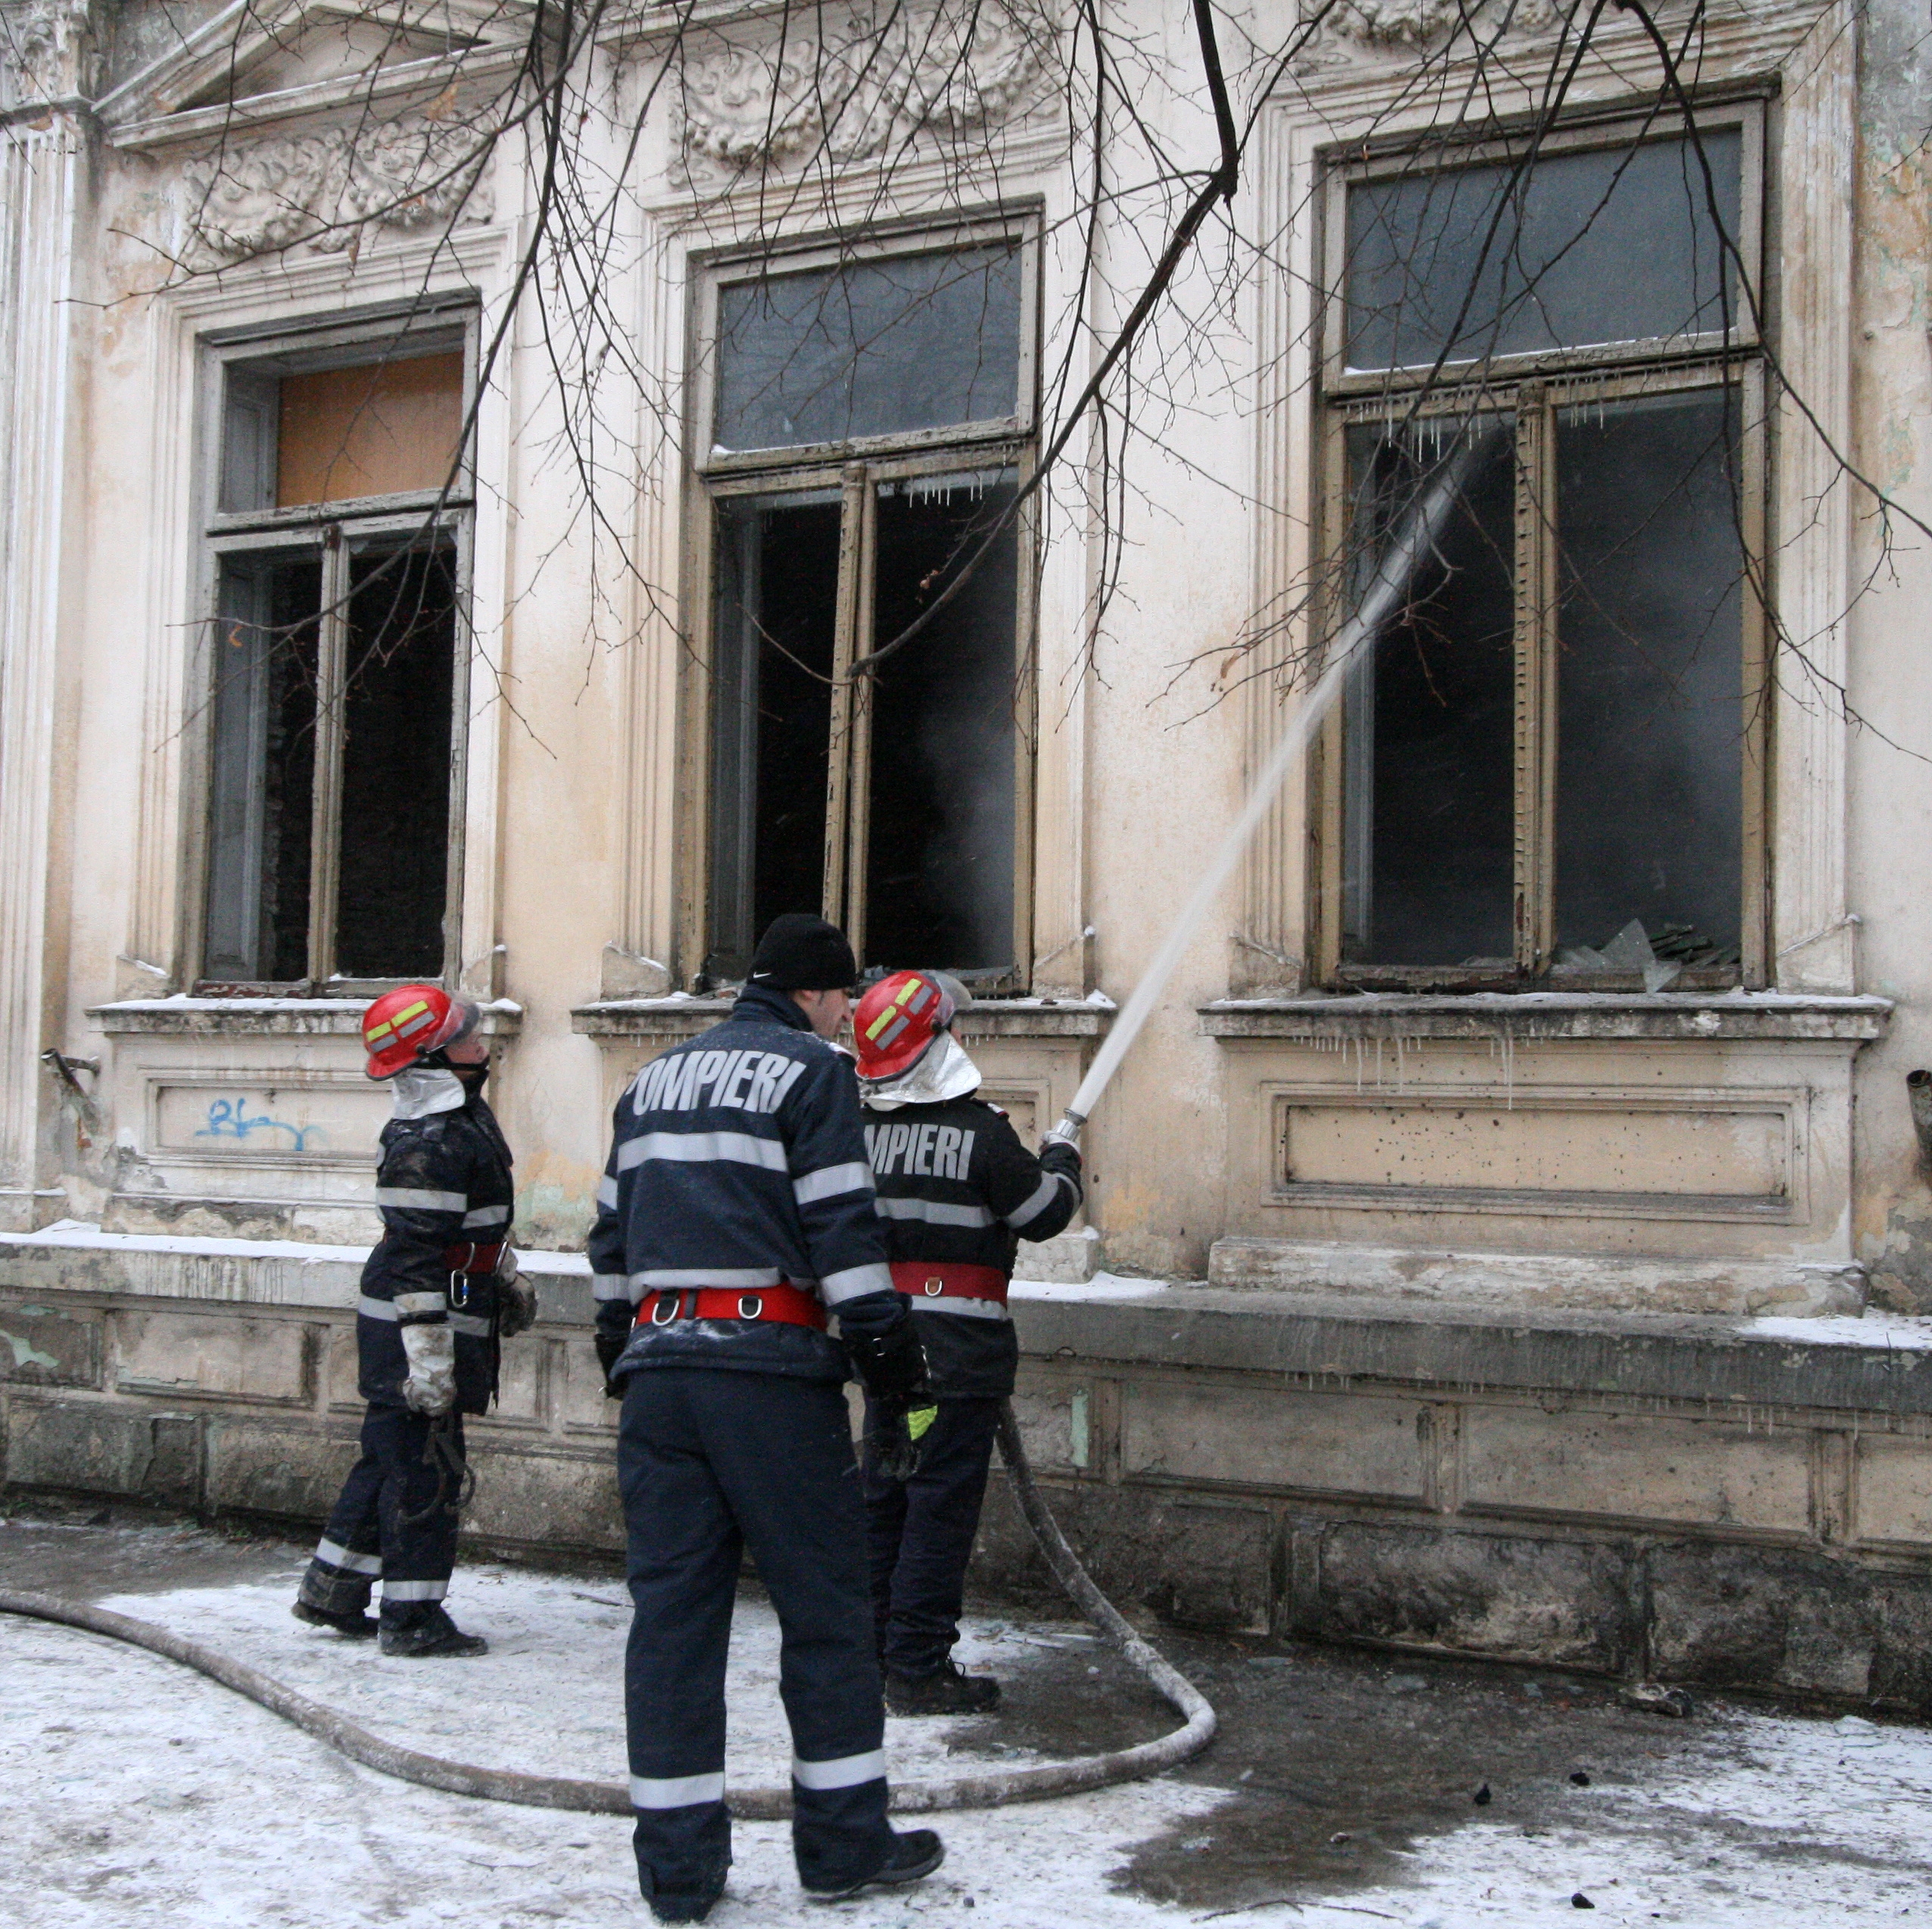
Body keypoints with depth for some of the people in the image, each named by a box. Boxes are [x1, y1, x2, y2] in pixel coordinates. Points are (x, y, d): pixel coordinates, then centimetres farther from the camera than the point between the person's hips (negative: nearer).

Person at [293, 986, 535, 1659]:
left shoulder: (463, 1117, 11)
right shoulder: (425, 1144, -22)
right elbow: (416, 1255, -24)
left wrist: (506, 1282, 33)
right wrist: (428, 1355, -26)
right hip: (415, 1329, -11)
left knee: (393, 1458, 18)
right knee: (427, 1472, -3)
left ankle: (331, 1593, 28)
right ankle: (412, 1617, 7)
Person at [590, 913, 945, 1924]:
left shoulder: (655, 1077, 19)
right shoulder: (811, 1071, -2)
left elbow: (611, 1233, 21)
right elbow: (841, 1231, -10)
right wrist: (889, 1351, -5)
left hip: (657, 1362, 6)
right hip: (769, 1366, -6)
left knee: (673, 1602, 7)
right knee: (823, 1602, 5)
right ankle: (844, 1841, 12)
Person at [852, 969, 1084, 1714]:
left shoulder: (860, 1128, 2)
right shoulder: (979, 1130, -15)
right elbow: (1045, 1214, -5)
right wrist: (1062, 1163, 14)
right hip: (958, 1344, -6)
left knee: (883, 1494, 15)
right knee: (941, 1503, -1)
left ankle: (871, 1650, 24)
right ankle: (917, 1669, 3)